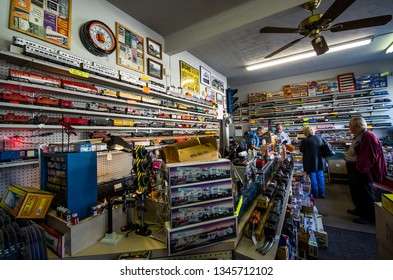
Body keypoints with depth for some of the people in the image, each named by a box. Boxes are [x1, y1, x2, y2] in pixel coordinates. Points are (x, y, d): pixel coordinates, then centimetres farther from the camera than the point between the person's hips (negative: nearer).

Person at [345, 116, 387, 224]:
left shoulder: (367, 136, -22)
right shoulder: (359, 136, 9)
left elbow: (370, 156, -25)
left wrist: (360, 168, -21)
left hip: (361, 172, -10)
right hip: (354, 170, 10)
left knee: (364, 194, 5)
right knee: (355, 191, 22)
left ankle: (369, 217, 21)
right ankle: (360, 210, 38)